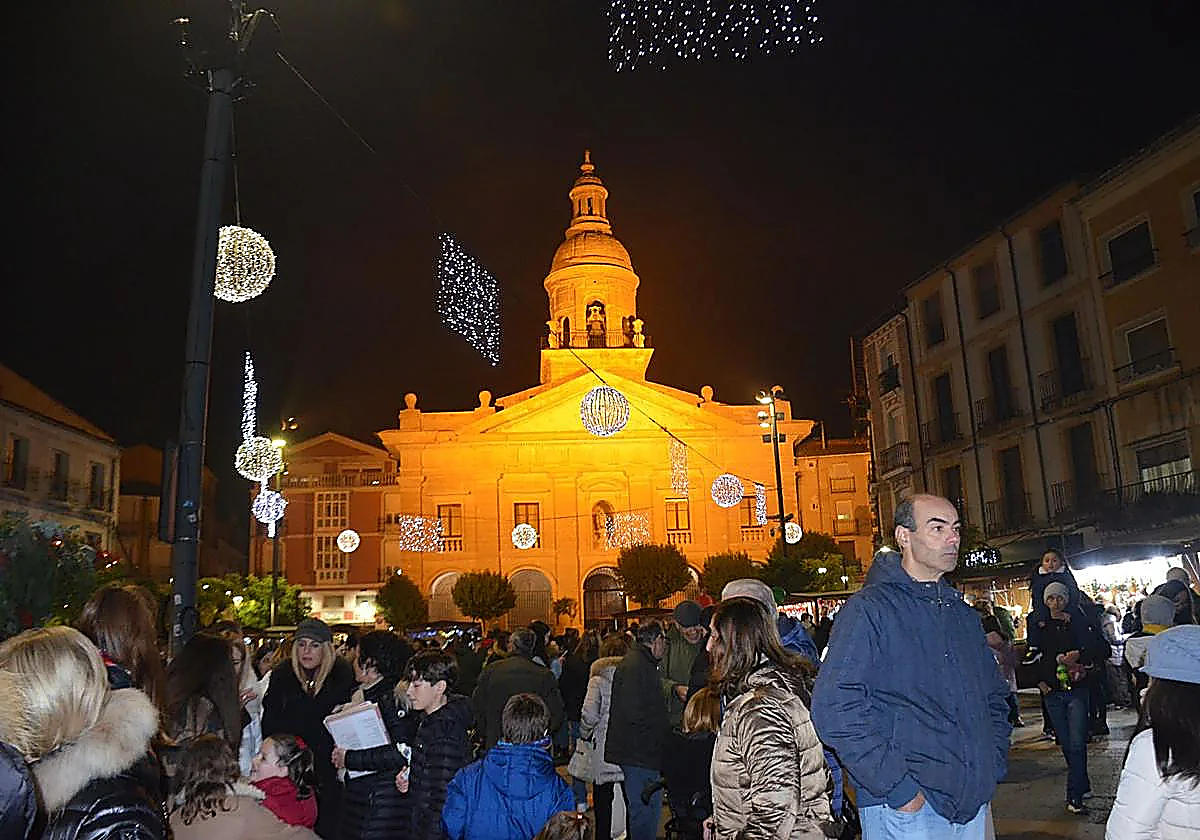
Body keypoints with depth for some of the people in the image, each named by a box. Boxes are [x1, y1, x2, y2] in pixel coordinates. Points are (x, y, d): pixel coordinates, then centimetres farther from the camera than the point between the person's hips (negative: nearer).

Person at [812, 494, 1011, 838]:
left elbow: (995, 695, 24)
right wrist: (897, 788, -20)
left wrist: (993, 766, 9)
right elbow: (834, 708, -20)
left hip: (974, 804, 7)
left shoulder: (964, 615, 13)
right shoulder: (869, 609, -12)